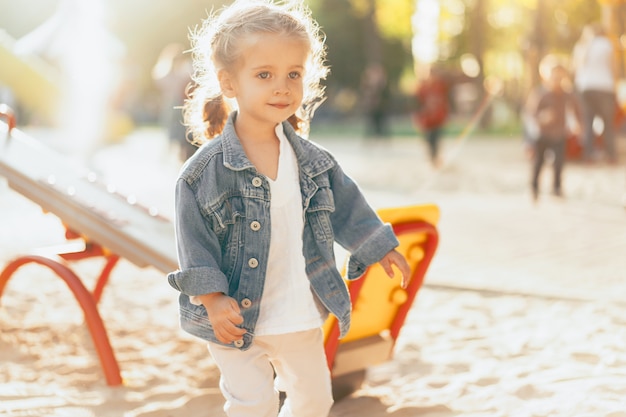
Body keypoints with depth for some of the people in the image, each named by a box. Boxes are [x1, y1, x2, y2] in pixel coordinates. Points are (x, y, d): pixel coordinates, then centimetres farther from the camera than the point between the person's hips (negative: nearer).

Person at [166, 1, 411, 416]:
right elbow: (194, 238, -14)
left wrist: (382, 249, 19)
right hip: (240, 320, -5)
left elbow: (345, 204, 13)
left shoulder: (312, 160, -1)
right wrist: (212, 299, -18)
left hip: (303, 317, 5)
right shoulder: (206, 170, -17)